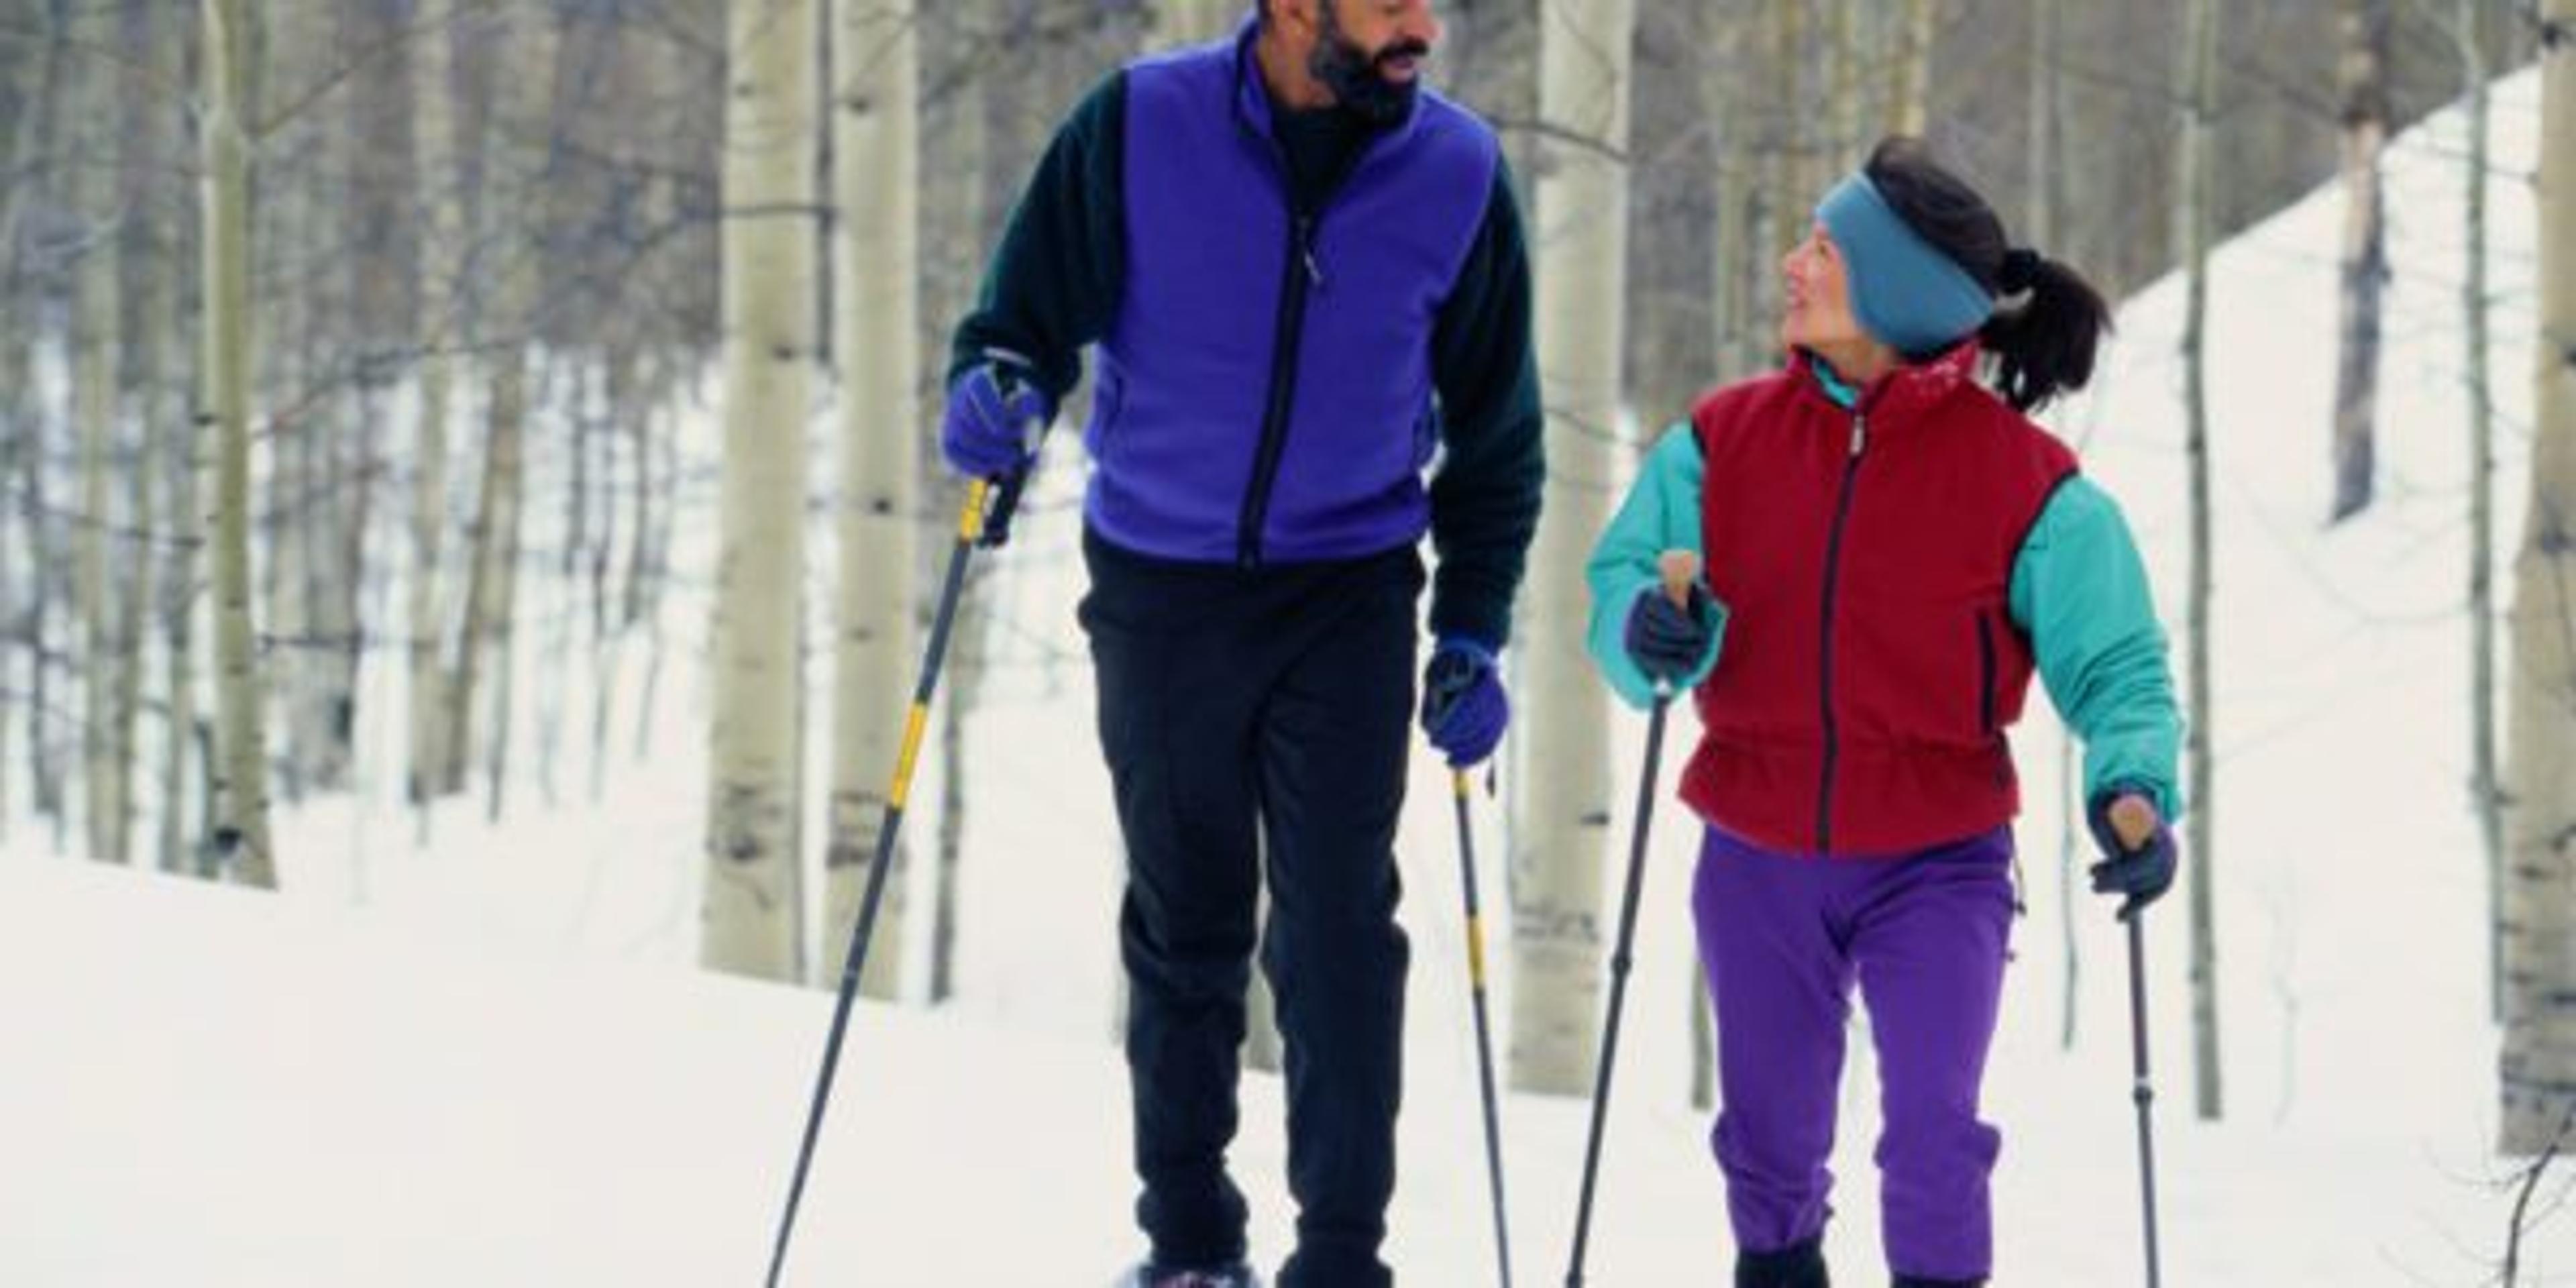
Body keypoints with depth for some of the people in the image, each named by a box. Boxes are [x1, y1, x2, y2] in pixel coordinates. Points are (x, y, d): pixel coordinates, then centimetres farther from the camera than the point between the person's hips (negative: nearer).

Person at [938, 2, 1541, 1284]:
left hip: (1347, 598, 0)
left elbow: (1495, 430, 4)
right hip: (1161, 588, 0)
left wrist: (1474, 633, -1)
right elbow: (1031, 307, -2)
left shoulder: (1458, 174, -8)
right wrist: (994, 385, -25)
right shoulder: (1141, 127, -12)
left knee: (1338, 930, -8)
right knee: (1183, 925, 10)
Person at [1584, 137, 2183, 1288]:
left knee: (1932, 1134, -16)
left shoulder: (2022, 480, -11)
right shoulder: (1724, 439, -4)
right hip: (1758, 861, 3)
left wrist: (2135, 790, -27)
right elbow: (1624, 575, -4)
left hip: (1936, 863, -3)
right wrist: (1651, 631, -28)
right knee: (1769, 1141, 15)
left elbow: (2115, 662, -8)